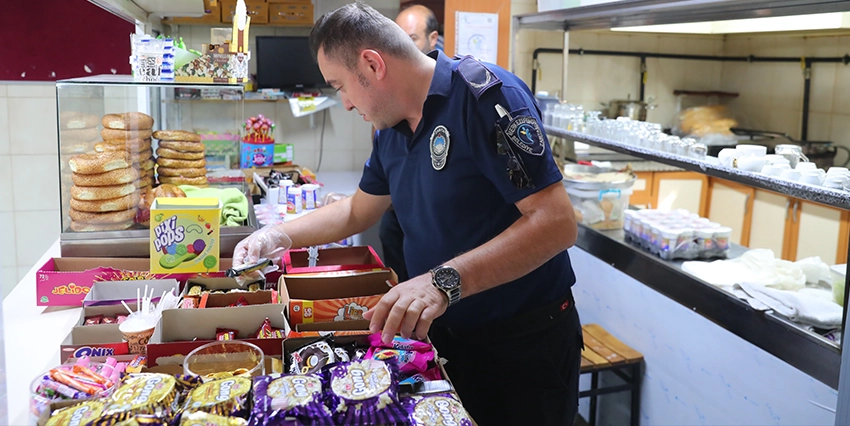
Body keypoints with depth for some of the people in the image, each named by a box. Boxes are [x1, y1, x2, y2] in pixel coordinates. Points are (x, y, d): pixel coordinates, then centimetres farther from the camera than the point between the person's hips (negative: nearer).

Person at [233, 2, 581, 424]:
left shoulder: (483, 93, -21)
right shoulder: (390, 128, 4)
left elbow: (556, 223, -28)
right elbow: (357, 211, 20)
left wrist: (445, 281, -36)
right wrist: (279, 236, 8)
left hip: (525, 342, -7)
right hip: (442, 333, 7)